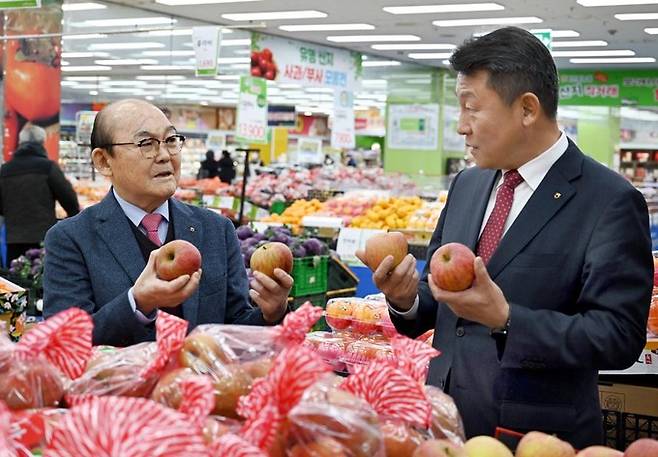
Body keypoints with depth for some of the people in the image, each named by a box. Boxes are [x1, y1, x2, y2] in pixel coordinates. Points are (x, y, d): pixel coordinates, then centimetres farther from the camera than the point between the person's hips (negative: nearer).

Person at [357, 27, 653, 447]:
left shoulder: (610, 202, -13)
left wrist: (505, 318, -25)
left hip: (534, 435, -5)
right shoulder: (466, 185, 7)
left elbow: (620, 337, -17)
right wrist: (408, 297, -7)